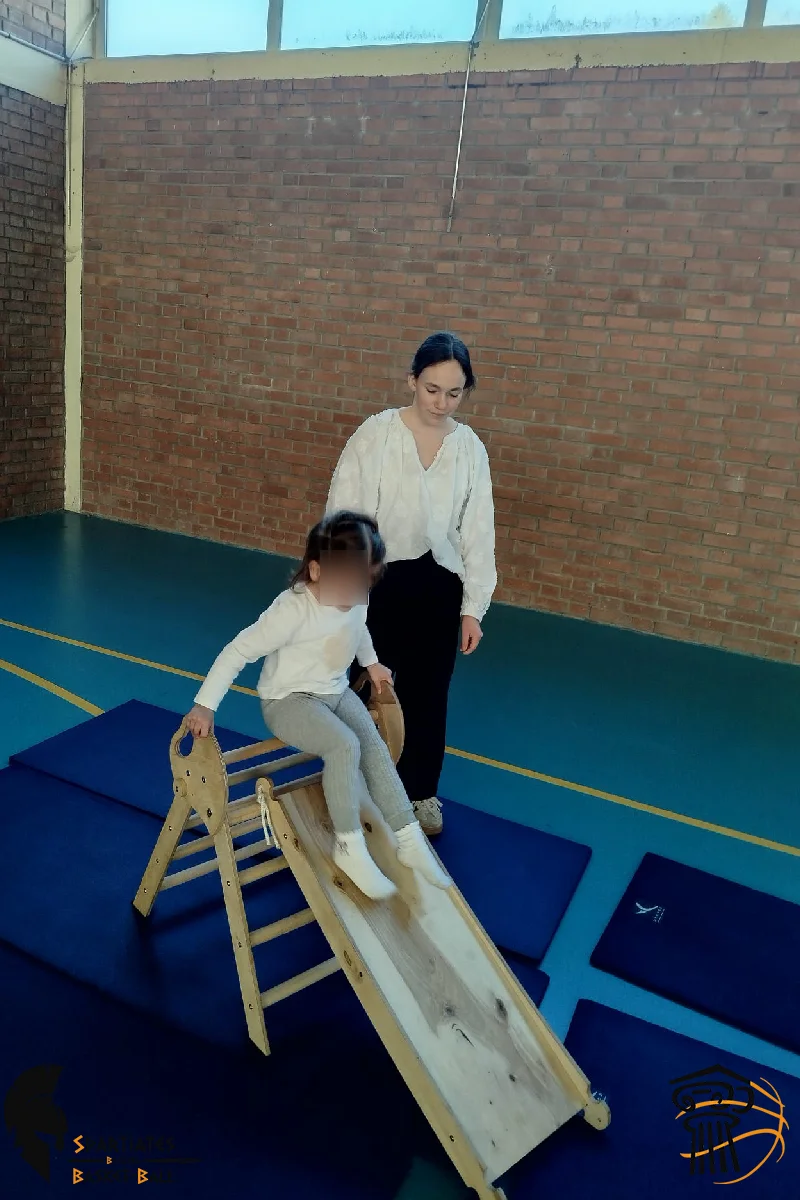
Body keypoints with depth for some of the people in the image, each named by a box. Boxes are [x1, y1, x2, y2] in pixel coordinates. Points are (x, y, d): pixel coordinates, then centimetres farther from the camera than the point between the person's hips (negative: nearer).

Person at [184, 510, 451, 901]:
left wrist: (372, 663, 25)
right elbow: (238, 651, -26)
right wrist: (204, 704, -28)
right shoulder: (293, 609, -29)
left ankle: (411, 841, -4)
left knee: (375, 748, -15)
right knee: (344, 746, -30)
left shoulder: (355, 599, -7)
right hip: (287, 700, -6)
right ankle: (349, 847, -14)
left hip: (336, 692, 6)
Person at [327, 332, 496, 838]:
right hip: (377, 581, -2)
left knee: (427, 694, 14)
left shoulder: (470, 448, -2)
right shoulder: (376, 434, -11)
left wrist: (473, 606, 0)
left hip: (438, 587, 3)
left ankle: (420, 792, 36)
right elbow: (345, 512, -9)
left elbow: (478, 530, 1)